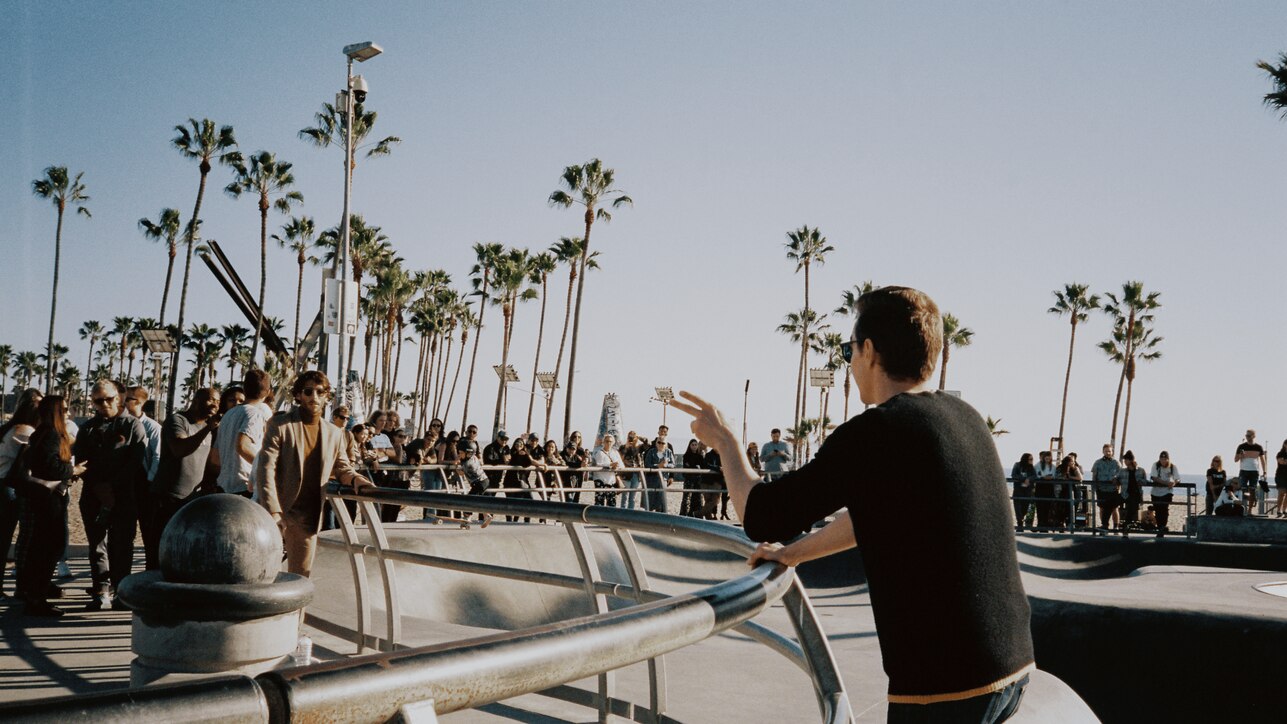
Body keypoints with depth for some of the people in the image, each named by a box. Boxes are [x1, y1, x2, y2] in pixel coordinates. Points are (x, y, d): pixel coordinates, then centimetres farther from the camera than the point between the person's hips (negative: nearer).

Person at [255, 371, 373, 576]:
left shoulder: (334, 434, 9)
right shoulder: (279, 425, -5)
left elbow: (342, 468, 17)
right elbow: (265, 470, -11)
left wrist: (354, 479, -8)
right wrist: (273, 512, -20)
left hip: (308, 518, 4)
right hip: (276, 512, -4)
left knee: (301, 576, 11)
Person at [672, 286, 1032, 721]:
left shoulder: (874, 433, -16)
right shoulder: (964, 418, 9)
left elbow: (761, 519, -7)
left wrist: (725, 441, 10)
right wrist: (793, 553, 32)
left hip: (947, 689, -8)